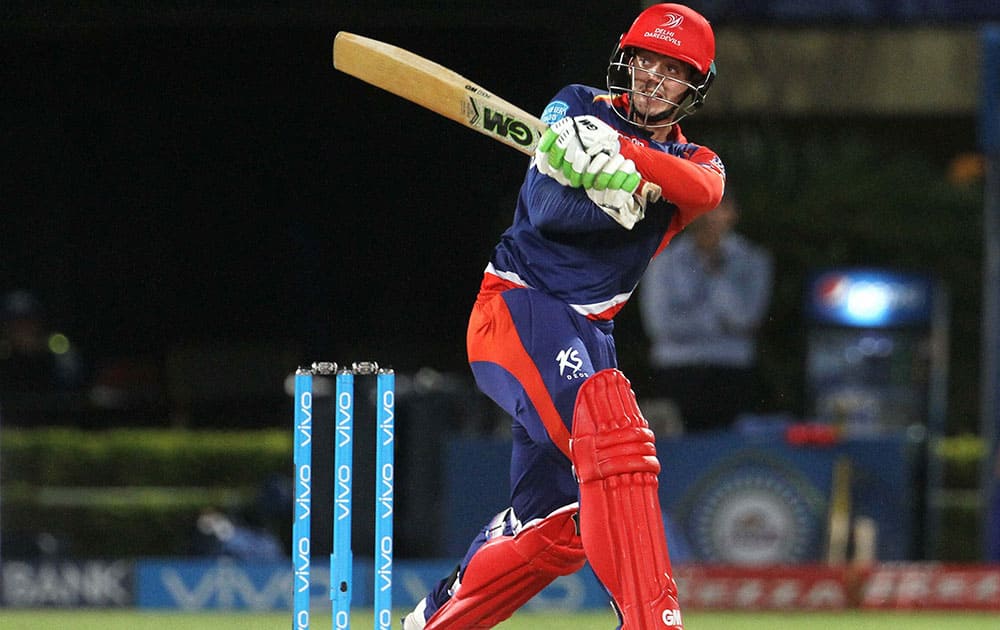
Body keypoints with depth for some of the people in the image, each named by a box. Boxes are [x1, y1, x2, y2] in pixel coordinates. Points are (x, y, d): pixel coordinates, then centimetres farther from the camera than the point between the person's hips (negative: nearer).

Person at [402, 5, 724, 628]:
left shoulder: (692, 160, 11)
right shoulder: (578, 107, 1)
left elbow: (705, 189, -17)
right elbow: (548, 207, -16)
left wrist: (624, 155, -34)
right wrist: (622, 193, -35)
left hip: (589, 335, 7)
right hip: (520, 303, -7)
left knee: (555, 526, 12)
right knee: (610, 422, -31)